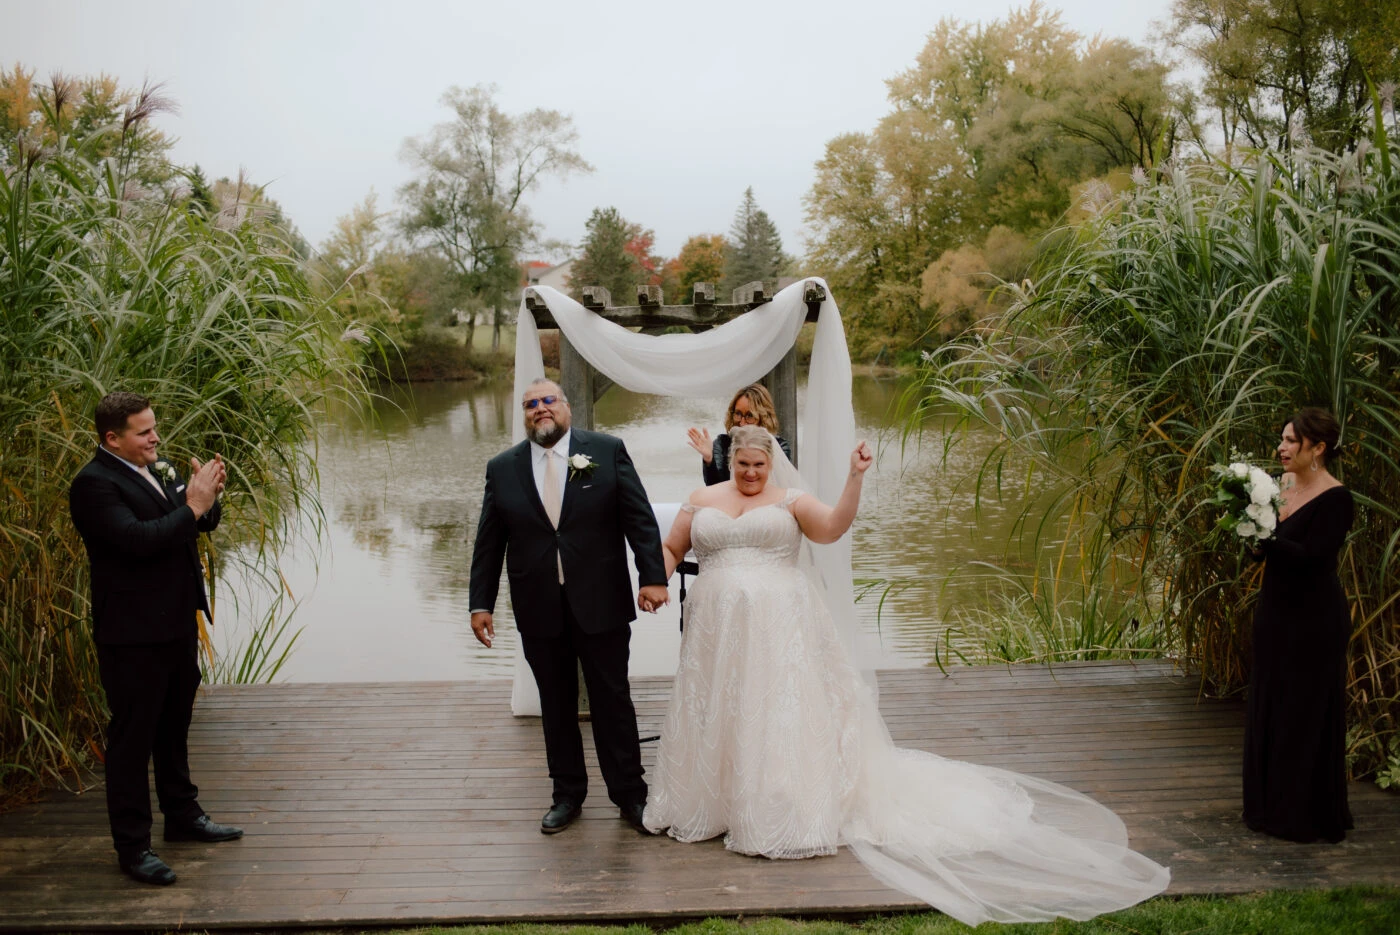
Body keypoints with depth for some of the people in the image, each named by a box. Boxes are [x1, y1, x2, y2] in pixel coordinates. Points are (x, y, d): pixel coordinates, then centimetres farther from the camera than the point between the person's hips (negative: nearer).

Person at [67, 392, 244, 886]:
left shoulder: (157, 470, 9)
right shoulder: (94, 484, -16)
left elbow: (205, 523, 12)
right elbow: (138, 538, -29)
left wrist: (207, 496, -8)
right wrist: (192, 507, -24)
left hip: (177, 623, 9)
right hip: (133, 635, -9)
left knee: (174, 726, 21)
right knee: (132, 738, 2)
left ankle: (182, 815, 37)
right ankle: (132, 846, 12)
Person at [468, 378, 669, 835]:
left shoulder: (607, 451, 0)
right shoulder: (502, 468, 6)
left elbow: (639, 518, -4)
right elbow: (489, 543, 7)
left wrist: (653, 576, -12)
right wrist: (481, 603, 3)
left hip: (600, 604, -2)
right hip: (539, 610, 2)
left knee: (613, 700, 6)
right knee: (556, 705, 12)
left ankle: (629, 793, 19)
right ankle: (567, 793, 26)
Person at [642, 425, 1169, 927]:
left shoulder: (789, 499, 4)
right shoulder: (702, 501, 11)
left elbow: (833, 527, -9)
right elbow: (671, 548, 14)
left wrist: (854, 479, -18)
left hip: (779, 629, -3)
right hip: (718, 632, 3)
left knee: (780, 714, -3)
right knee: (718, 717, 10)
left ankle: (783, 815, 7)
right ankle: (711, 805, 25)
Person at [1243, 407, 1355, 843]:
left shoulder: (1335, 499, -15)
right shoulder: (1283, 487, 7)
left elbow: (1310, 557, -24)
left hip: (1314, 622, -8)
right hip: (1276, 614, 8)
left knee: (1307, 717, 2)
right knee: (1268, 709, 14)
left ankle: (1310, 818, 15)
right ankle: (1273, 808, 28)